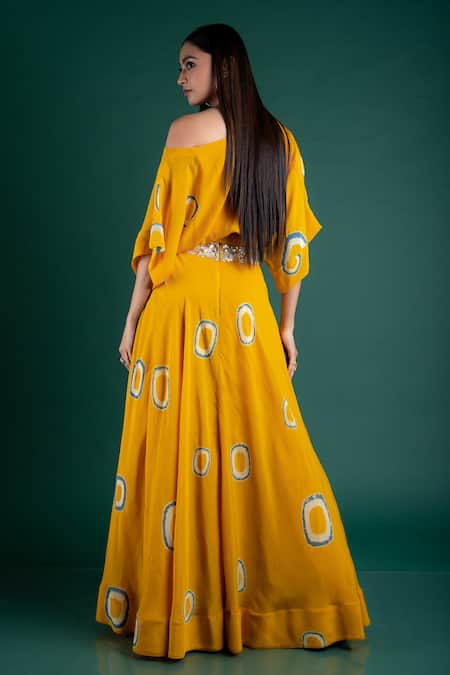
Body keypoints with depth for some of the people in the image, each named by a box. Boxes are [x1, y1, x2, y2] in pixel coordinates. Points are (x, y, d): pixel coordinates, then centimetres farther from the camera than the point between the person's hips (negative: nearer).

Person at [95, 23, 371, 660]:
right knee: (265, 447, 10)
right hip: (248, 307, 5)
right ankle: (288, 604, 20)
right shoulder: (280, 139, 11)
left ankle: (182, 608, 11)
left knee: (182, 451, 1)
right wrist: (287, 326, 15)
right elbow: (293, 242, 10)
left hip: (184, 302, -5)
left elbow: (160, 232, -7)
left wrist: (134, 318, -2)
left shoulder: (187, 131, -4)